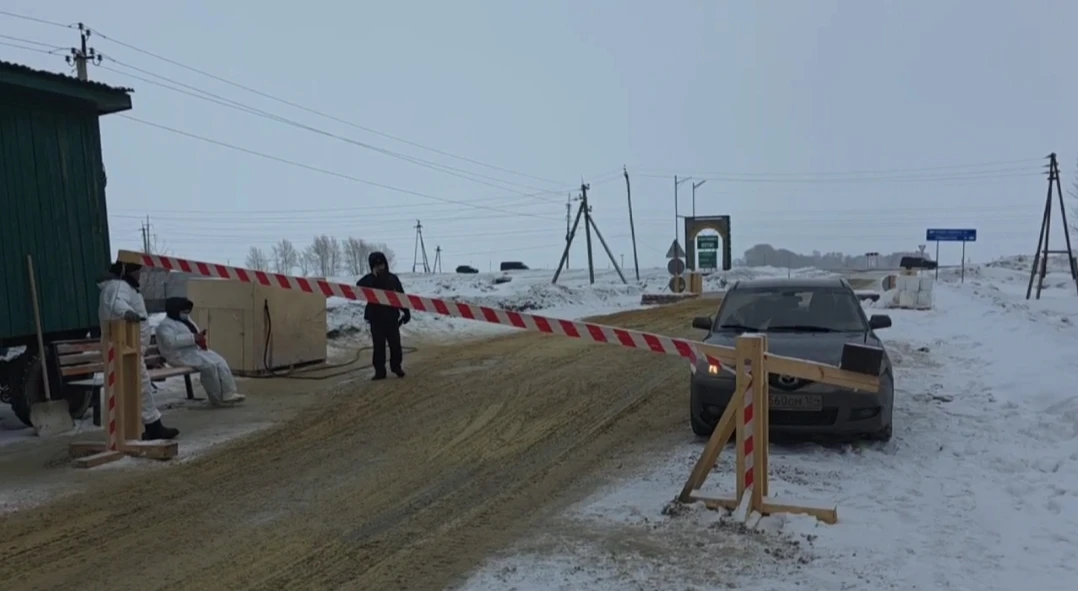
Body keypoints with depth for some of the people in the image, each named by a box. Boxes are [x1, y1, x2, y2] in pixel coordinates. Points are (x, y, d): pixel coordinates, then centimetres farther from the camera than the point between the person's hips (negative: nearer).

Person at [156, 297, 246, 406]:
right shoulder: (165, 325, -9)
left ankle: (228, 394, -18)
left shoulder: (186, 320, 20)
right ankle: (217, 398, -16)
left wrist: (200, 336, 1)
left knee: (220, 362, -12)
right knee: (209, 365, -27)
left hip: (195, 349, 9)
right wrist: (193, 338, -25)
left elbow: (195, 335, 27)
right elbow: (170, 342, -26)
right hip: (180, 355, -9)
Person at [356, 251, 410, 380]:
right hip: (376, 318, -1)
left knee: (395, 343, 6)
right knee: (379, 345, 1)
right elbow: (359, 287, -22)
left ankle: (396, 366, 23)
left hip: (392, 317, 2)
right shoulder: (369, 279, -1)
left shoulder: (393, 278, 5)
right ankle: (380, 370, 7)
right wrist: (373, 277, -25)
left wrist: (406, 311, 5)